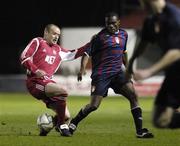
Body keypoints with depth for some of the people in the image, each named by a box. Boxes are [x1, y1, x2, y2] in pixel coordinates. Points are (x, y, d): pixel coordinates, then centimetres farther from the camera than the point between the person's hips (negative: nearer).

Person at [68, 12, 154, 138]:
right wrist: (82, 68, -23)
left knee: (133, 95, -13)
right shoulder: (100, 37, -6)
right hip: (101, 74, -5)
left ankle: (140, 131, -11)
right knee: (94, 105, -10)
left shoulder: (123, 34, 11)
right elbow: (87, 53, -9)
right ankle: (73, 124, 13)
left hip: (117, 72, 5)